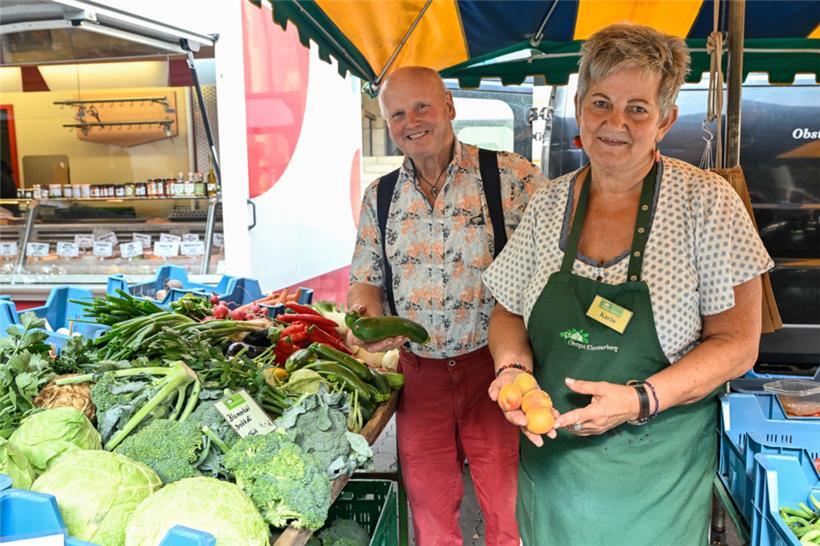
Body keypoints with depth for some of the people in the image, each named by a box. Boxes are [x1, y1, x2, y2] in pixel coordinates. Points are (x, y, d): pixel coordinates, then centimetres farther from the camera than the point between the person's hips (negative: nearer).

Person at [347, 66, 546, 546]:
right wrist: (368, 315, -10)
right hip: (418, 373, 4)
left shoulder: (512, 177, -8)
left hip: (495, 367, -3)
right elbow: (366, 279, 13)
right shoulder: (380, 197, 7)